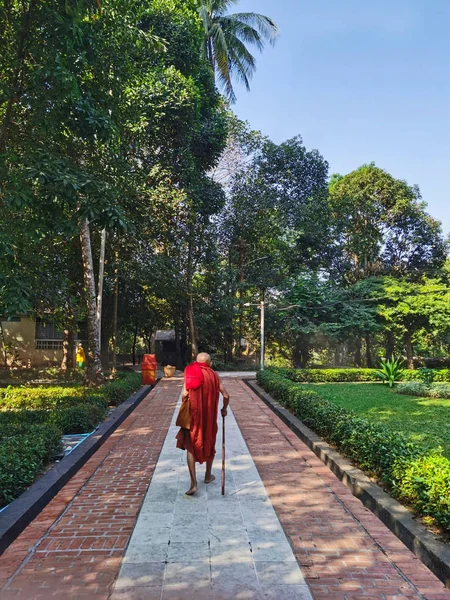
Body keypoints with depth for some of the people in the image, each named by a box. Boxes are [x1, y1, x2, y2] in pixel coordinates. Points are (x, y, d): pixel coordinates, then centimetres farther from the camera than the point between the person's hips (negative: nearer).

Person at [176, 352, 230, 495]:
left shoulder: (190, 373, -6)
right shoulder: (214, 375, -1)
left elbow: (184, 394, -15)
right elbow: (226, 395, -1)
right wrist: (224, 409, 18)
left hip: (193, 415, -2)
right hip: (210, 416, 2)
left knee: (191, 447, 4)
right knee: (209, 444, 22)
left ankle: (193, 483, -6)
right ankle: (208, 476, 36)